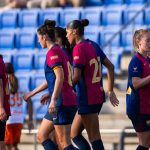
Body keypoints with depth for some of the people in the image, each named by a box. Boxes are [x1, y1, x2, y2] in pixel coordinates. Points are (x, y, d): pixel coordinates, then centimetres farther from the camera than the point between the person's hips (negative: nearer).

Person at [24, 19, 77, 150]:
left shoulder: (53, 52, -10)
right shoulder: (60, 51, 19)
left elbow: (60, 77, -24)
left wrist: (53, 100, -28)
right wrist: (31, 93, 38)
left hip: (62, 102, -10)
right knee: (42, 135, 14)